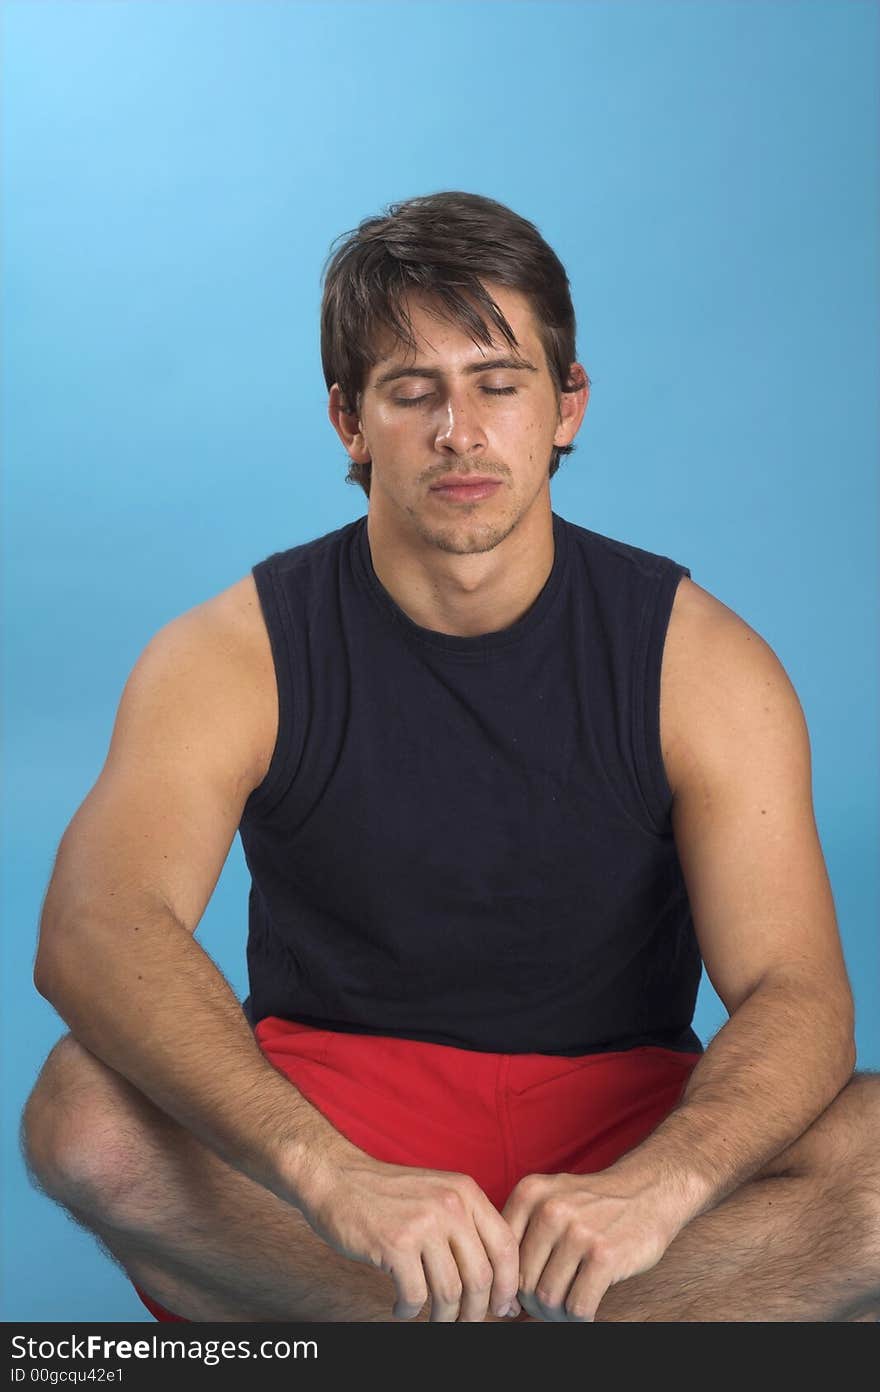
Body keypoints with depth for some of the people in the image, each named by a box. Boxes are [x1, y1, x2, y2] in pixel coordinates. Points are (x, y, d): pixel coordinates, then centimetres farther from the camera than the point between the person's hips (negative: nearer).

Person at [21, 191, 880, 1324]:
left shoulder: (704, 663, -8)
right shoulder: (229, 656, -10)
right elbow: (92, 933, -27)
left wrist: (657, 1183, -39)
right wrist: (328, 1174, -45)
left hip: (617, 1125, 1)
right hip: (327, 1110, 0)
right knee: (85, 1118, -32)